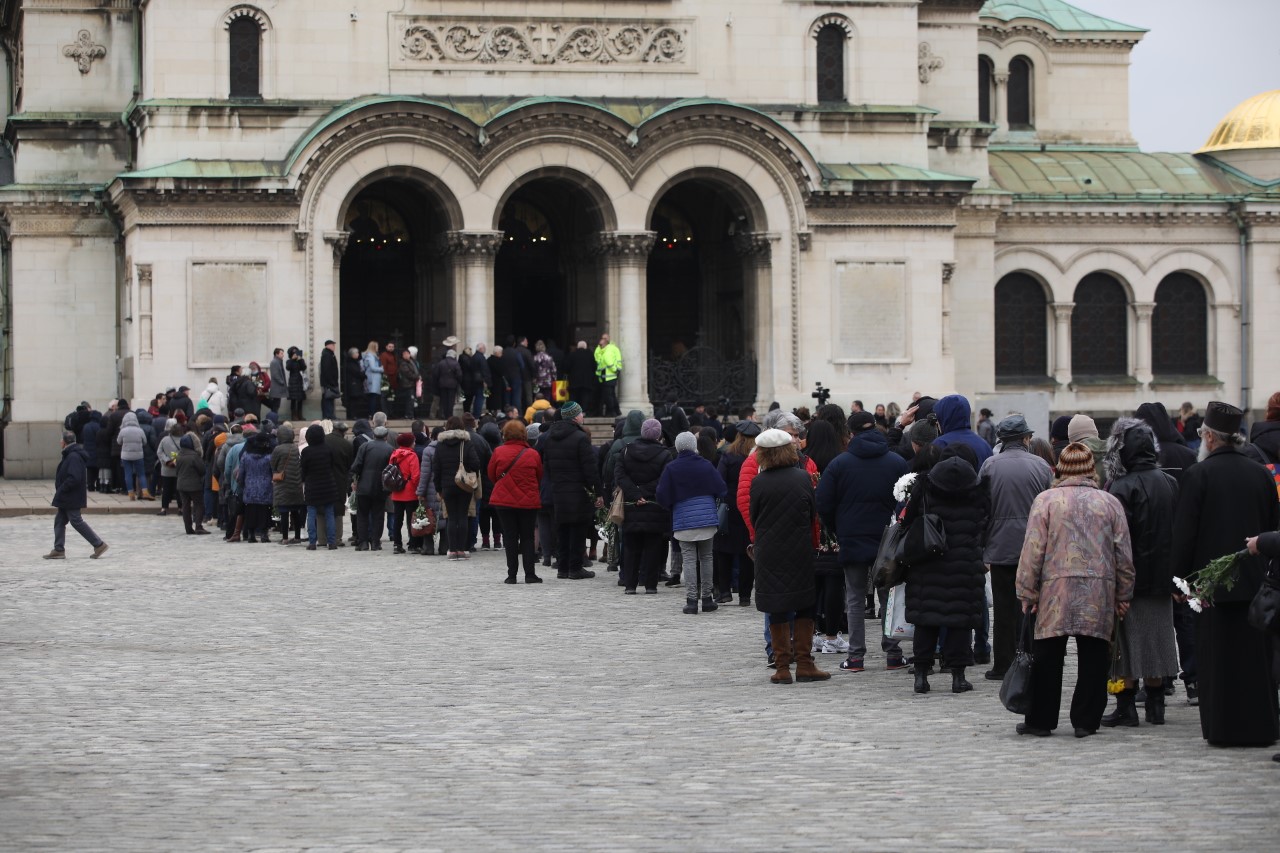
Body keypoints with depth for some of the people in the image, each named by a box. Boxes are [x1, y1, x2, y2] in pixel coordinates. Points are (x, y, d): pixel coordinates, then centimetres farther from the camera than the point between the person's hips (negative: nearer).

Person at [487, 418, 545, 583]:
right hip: (528, 501, 0)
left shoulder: (498, 452, -7)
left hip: (504, 501, 0)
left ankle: (512, 574, 2)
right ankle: (530, 574, 3)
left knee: (510, 537, 5)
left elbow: (491, 475, 4)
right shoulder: (533, 454, -6)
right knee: (527, 537, 8)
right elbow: (540, 477, 6)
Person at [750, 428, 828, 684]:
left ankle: (782, 667, 4)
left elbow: (753, 518, 1)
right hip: (801, 552, 1)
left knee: (777, 610, 5)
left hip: (769, 554, -1)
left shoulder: (758, 482, -8)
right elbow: (814, 514, 2)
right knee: (804, 607, 10)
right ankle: (804, 664, 7)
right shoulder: (803, 477, -6)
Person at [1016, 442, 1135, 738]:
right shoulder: (1110, 503, 7)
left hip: (1056, 590, -1)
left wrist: (1027, 592, 3)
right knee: (1093, 658, 6)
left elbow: (1033, 550, -3)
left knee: (1049, 657, 5)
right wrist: (1123, 596, 16)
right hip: (1099, 592, 1)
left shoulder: (1046, 500, 0)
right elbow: (1124, 555, 8)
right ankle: (1086, 720, 6)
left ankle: (1041, 720, 9)